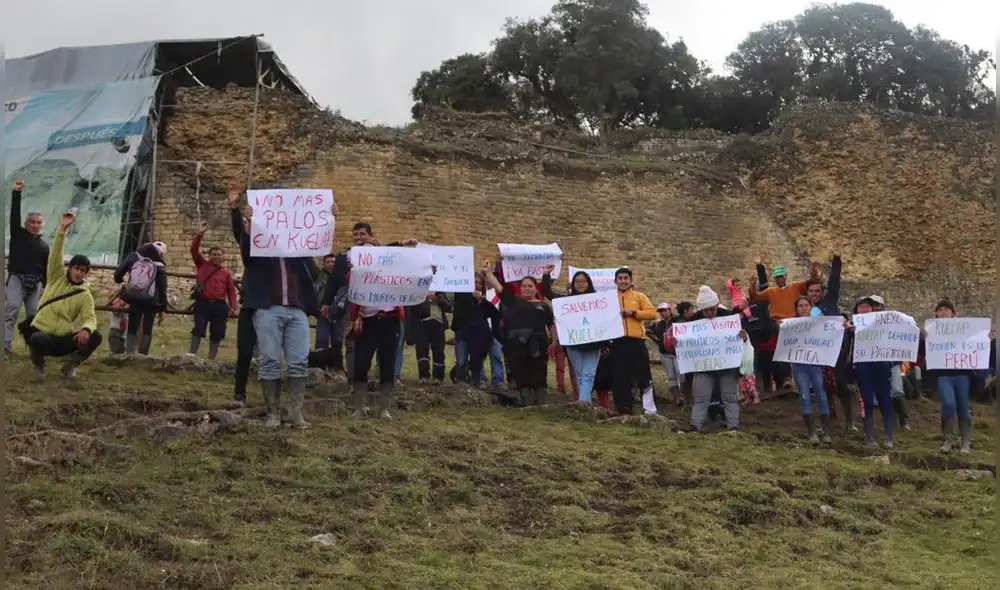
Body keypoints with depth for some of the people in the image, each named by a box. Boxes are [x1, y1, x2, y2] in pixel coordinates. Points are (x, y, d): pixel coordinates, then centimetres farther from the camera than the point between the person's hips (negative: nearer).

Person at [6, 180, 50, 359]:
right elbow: (14, 214, -4)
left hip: (35, 282, 4)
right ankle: (5, 347, -26)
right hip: (17, 278, -4)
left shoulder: (44, 245, 19)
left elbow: (46, 268, 19)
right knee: (12, 309, -19)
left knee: (34, 315, 2)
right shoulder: (18, 234, 9)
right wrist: (17, 193, -15)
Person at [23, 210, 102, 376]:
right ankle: (38, 362, -1)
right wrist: (62, 229, -21)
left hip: (63, 339, 2)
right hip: (41, 333, -1)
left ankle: (71, 364, 4)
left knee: (95, 337, -23)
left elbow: (90, 317, -13)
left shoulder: (85, 295, 2)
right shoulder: (57, 278, 3)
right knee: (38, 340, -39)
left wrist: (86, 329, -38)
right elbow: (55, 256, -9)